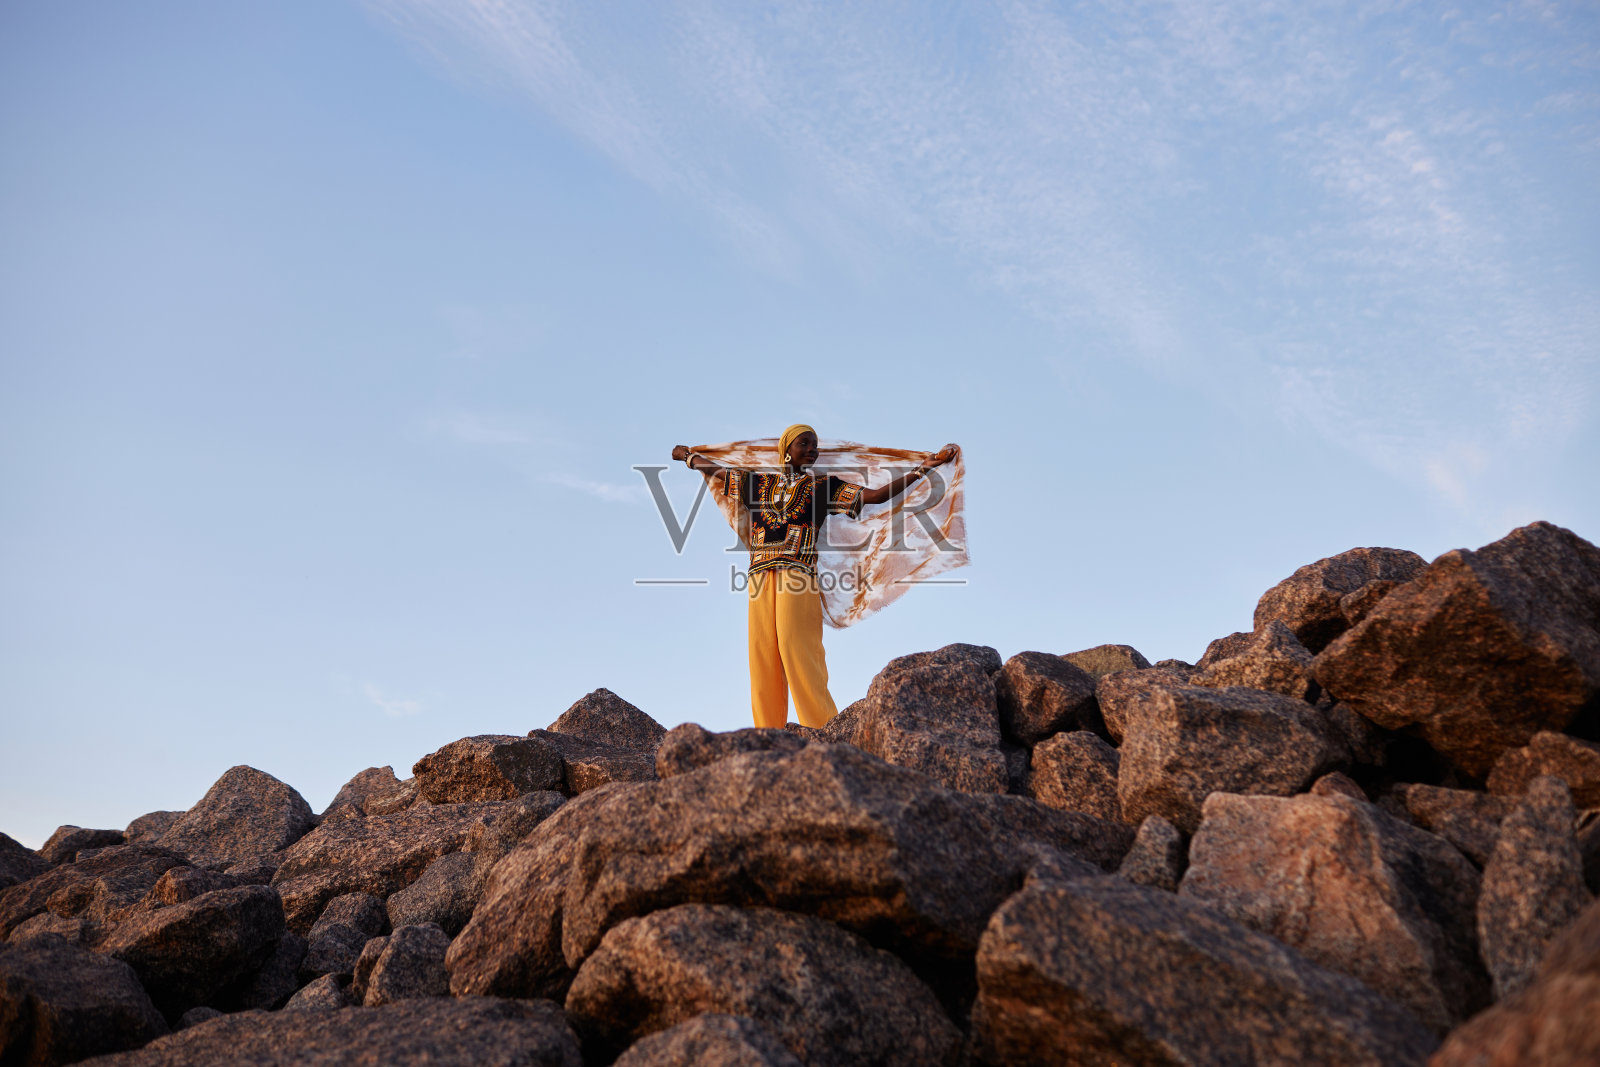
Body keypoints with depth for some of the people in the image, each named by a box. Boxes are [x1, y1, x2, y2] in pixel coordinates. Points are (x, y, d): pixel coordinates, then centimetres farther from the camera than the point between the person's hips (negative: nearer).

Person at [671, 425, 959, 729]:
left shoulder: (823, 486, 12)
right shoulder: (759, 483, 20)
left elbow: (876, 495, 6)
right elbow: (715, 471, 35)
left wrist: (924, 467, 1)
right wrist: (688, 456, 50)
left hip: (798, 575, -3)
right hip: (761, 577, 4)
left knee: (798, 652, -15)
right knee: (762, 654, -2)